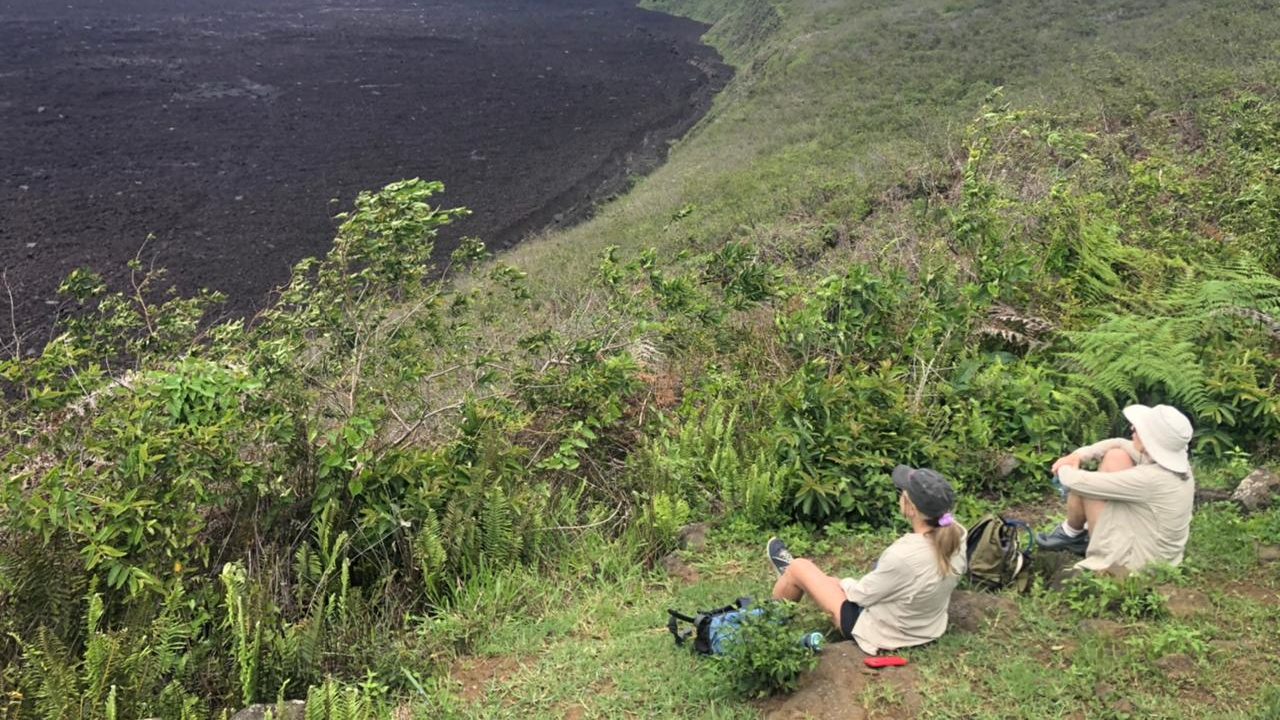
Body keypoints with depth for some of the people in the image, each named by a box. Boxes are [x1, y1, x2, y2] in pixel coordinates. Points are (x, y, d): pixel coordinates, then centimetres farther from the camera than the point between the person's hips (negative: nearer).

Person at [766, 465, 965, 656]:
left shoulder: (903, 555, -38)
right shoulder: (956, 536, -18)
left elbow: (862, 595, -20)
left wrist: (844, 583, 2)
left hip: (880, 634, -6)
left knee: (798, 568, 10)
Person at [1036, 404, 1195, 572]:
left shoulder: (1150, 479, -33)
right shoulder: (1178, 464, -9)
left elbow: (1081, 483, -26)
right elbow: (1120, 444, 6)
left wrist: (1065, 470, -4)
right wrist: (1078, 456, -4)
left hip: (1131, 562, -8)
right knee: (1116, 456, 3)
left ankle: (1072, 534, 21)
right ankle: (1089, 532, 19)